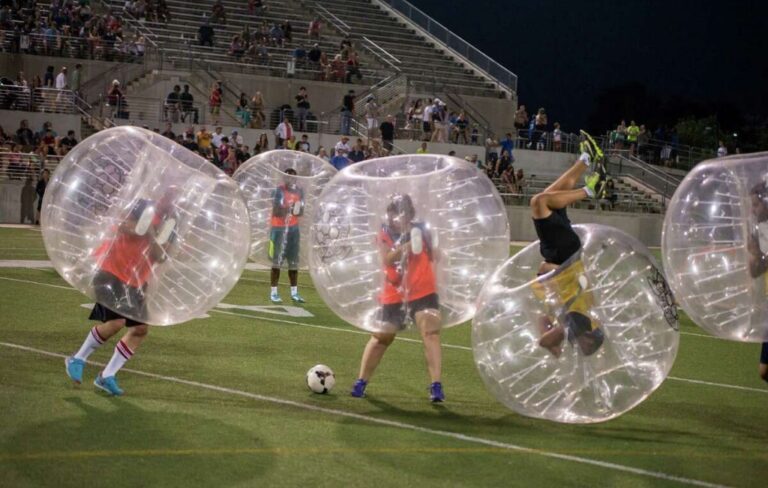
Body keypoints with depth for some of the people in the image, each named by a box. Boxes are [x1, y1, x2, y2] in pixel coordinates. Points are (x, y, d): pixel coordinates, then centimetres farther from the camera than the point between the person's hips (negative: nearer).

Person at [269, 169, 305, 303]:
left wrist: (297, 210, -11)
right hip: (279, 228, -6)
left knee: (294, 261, 6)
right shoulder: (279, 191, -12)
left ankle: (294, 292, 11)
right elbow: (276, 212, -18)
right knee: (277, 260, -4)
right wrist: (288, 208, -33)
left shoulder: (299, 191, 6)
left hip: (293, 228, 6)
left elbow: (301, 211, 11)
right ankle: (273, 292, 1)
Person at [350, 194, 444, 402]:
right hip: (393, 295, 1)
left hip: (423, 292, -1)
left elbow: (434, 257, 0)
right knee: (380, 337, 11)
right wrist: (405, 246, -35)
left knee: (431, 333, -16)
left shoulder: (421, 230, -2)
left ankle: (436, 386, -17)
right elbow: (388, 258, -22)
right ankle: (361, 382, 26)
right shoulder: (385, 234, -4)